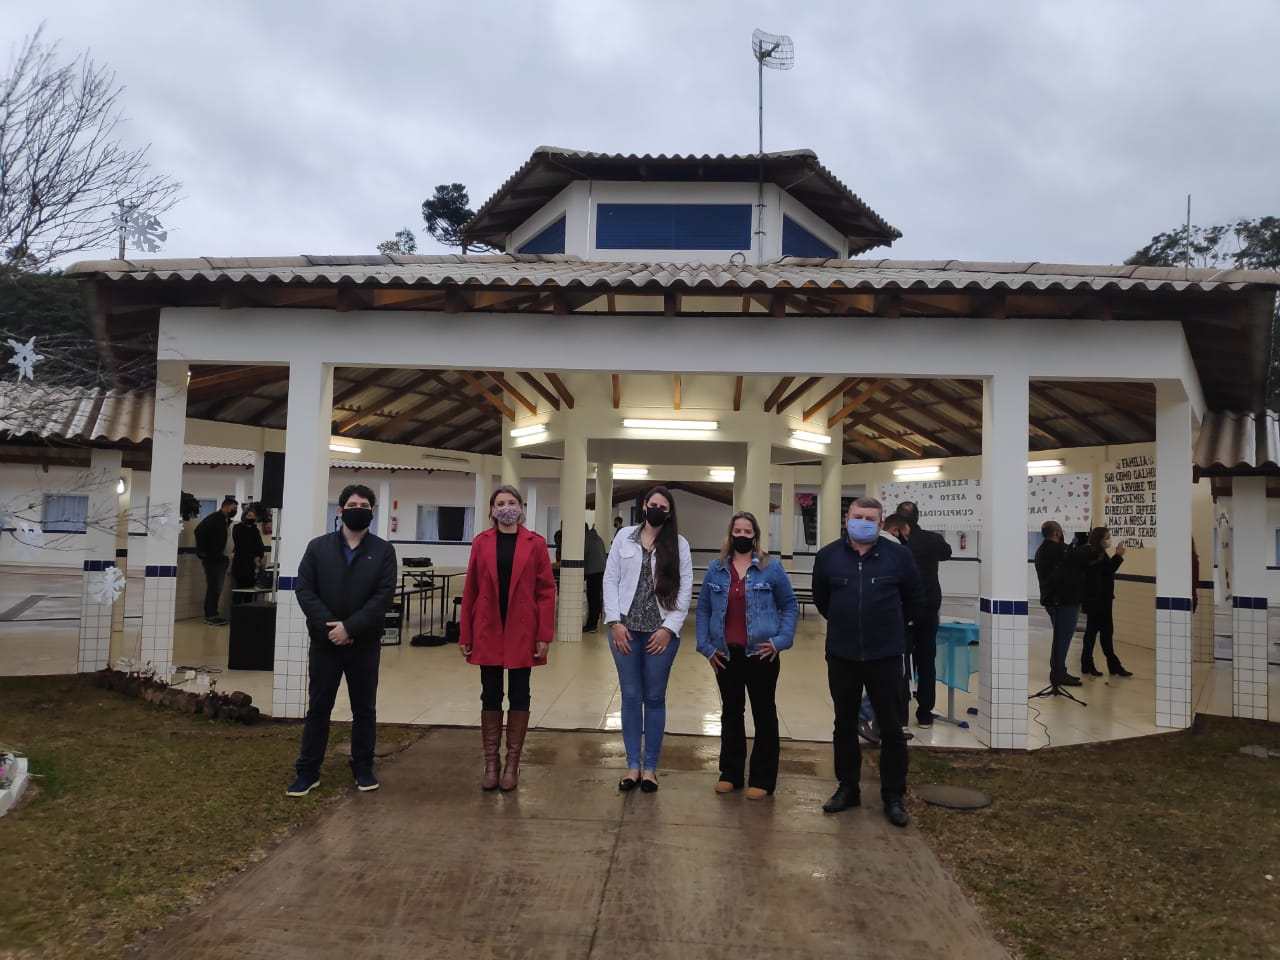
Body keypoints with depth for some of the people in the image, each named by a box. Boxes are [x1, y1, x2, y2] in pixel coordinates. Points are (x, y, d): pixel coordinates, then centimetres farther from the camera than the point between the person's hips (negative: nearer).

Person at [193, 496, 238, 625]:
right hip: (212, 560, -9)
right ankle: (210, 616, -3)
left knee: (216, 588, 12)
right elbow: (199, 531, -23)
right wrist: (202, 551, -19)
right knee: (213, 587, -7)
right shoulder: (214, 518, -11)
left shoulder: (224, 520, 15)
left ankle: (213, 614, 18)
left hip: (220, 559, 9)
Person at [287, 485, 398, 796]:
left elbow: (384, 596, -10)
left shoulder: (383, 551, -1)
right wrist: (329, 626, -16)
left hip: (365, 644, -1)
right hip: (324, 642, 1)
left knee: (364, 709, 10)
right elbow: (303, 589, -4)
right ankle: (308, 771, 21)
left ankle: (363, 768, 24)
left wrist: (350, 627, -18)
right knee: (318, 708, 10)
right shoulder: (318, 547, 3)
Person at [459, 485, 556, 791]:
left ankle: (512, 764, 19)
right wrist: (465, 634, 1)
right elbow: (470, 590, 4)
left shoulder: (535, 543, -2)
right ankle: (490, 763, 20)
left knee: (518, 696, 7)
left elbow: (546, 591, -3)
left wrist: (544, 635, -9)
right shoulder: (481, 542, 3)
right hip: (488, 632, 1)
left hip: (522, 633, -1)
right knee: (490, 696, 9)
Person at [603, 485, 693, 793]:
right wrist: (615, 622, -6)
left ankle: (650, 768, 18)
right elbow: (610, 579, 3)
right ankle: (633, 765, 17)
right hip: (625, 629, 1)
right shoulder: (625, 536, 4)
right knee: (631, 697, 6)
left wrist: (669, 628, -9)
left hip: (661, 631, -1)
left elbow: (685, 589, -1)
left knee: (655, 698, 7)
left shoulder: (679, 544, 2)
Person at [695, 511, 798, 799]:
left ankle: (762, 779, 15)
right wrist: (705, 646, 0)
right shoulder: (717, 568, 4)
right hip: (726, 654, 3)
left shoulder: (770, 567, -4)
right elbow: (703, 608, 7)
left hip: (760, 653, -3)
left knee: (764, 713, 5)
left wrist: (780, 640, -8)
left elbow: (790, 606, 1)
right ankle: (730, 773, 25)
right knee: (731, 713, 13)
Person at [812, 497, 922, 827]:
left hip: (885, 655, -1)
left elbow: (912, 600, 8)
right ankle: (847, 787, 28)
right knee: (845, 725, 13)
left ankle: (893, 796, 18)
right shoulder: (828, 556, -3)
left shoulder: (898, 555, -7)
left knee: (891, 728, 5)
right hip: (841, 655, 2)